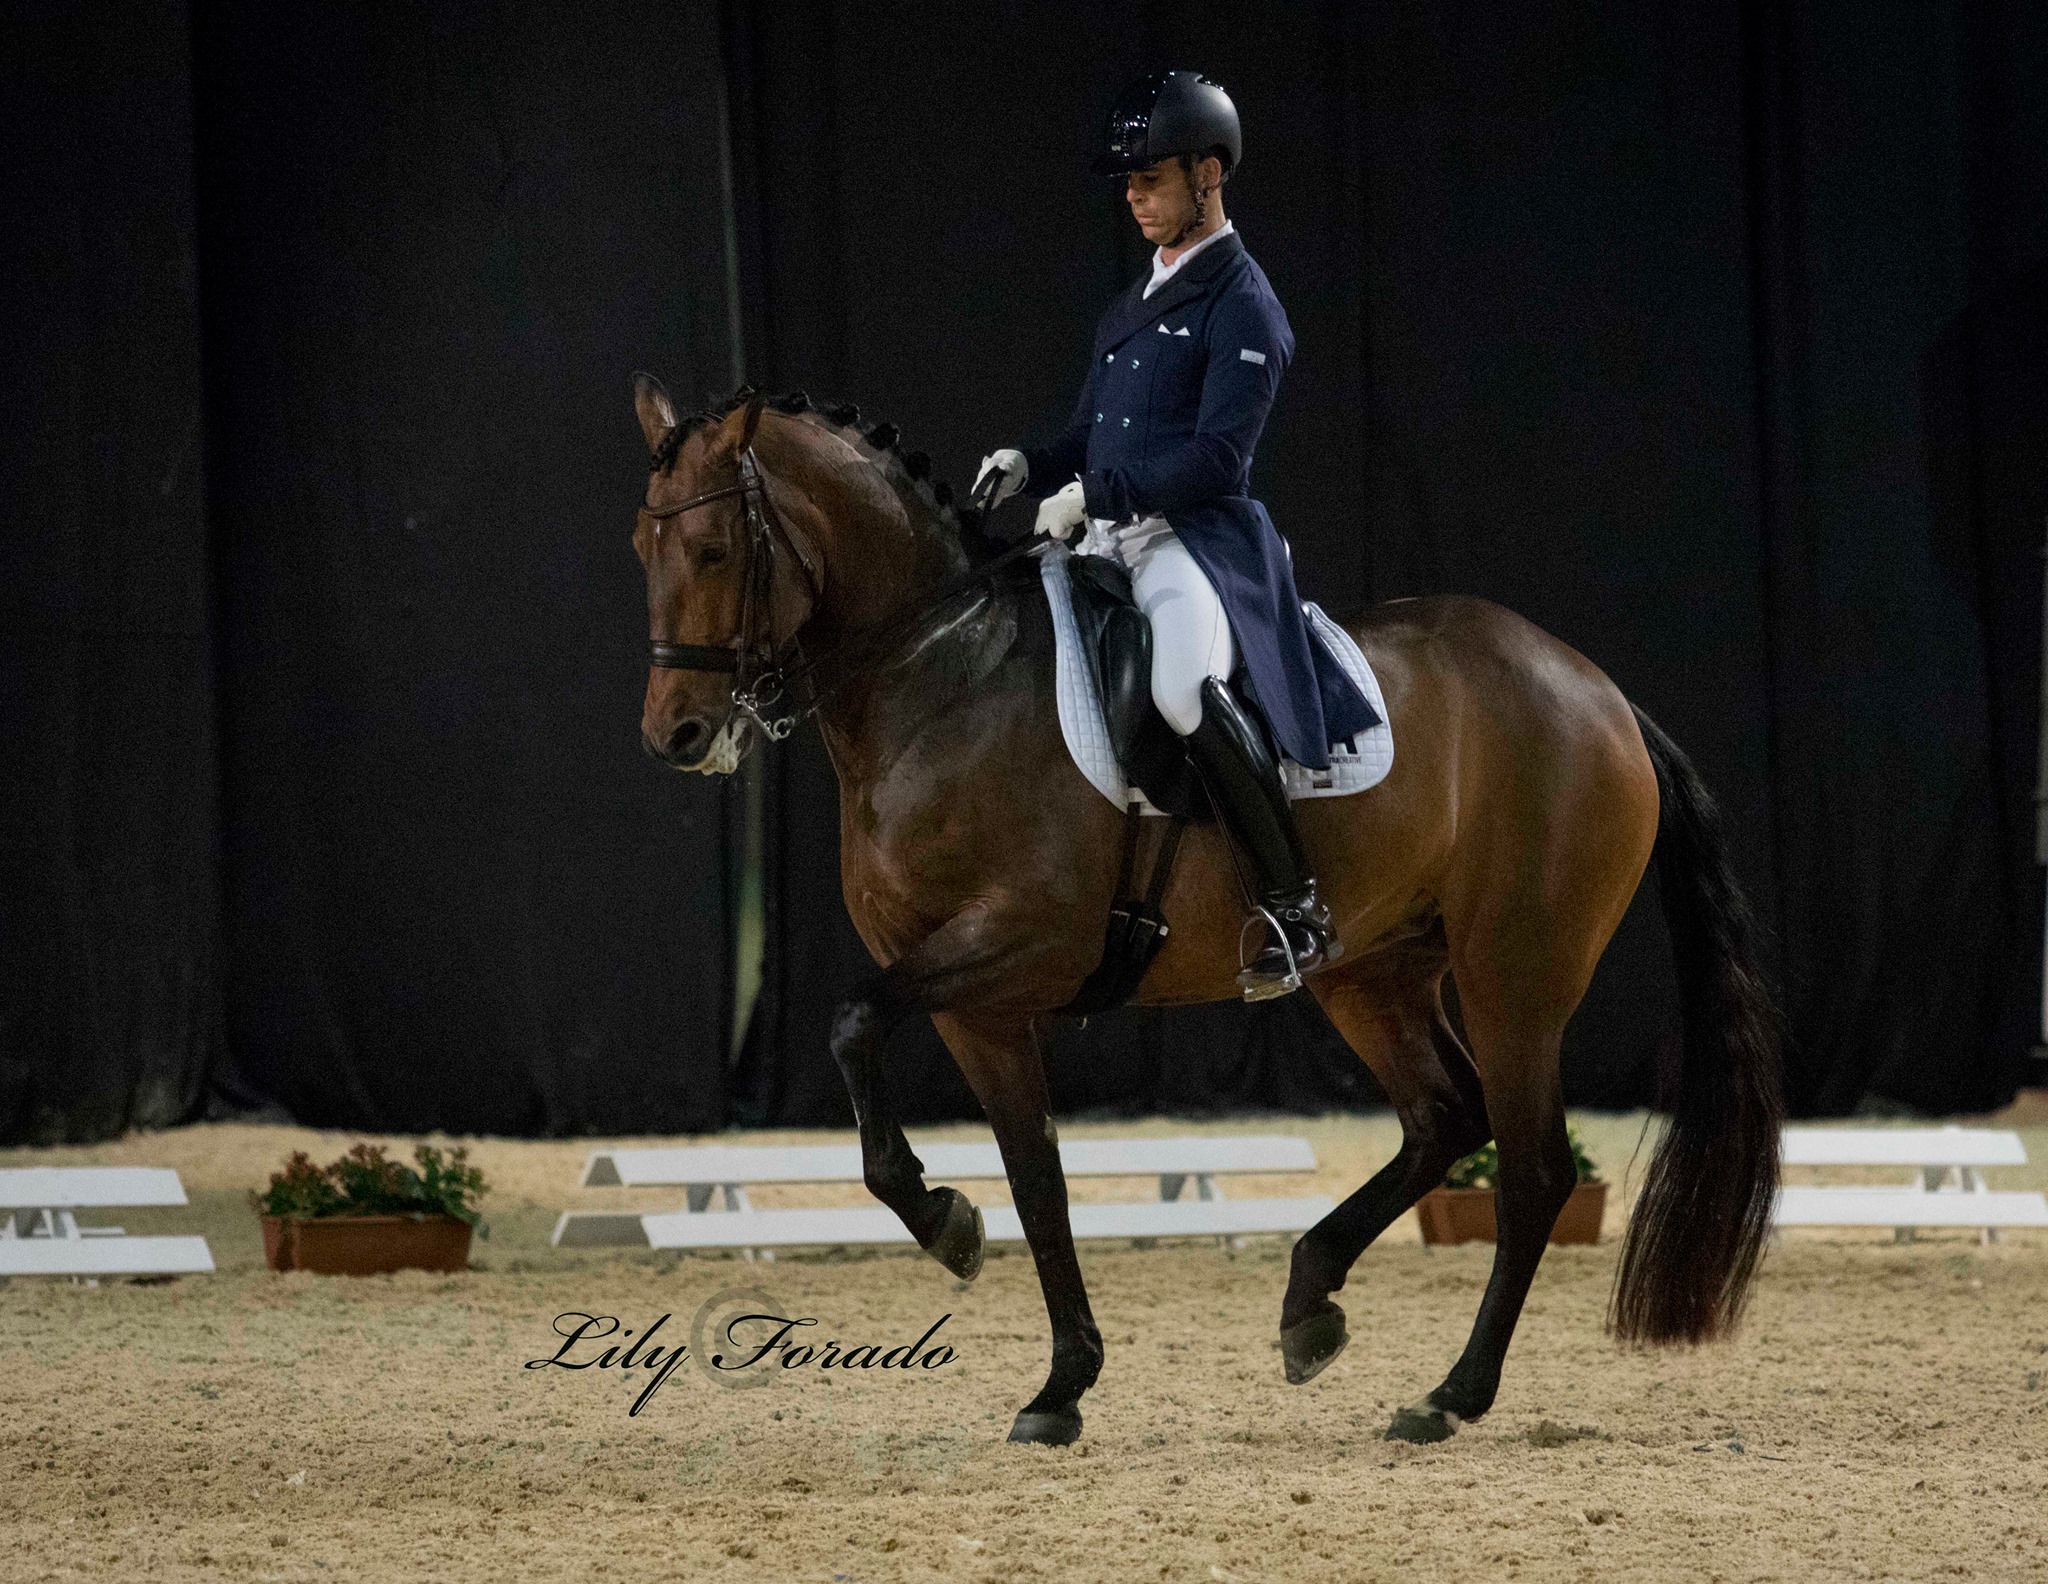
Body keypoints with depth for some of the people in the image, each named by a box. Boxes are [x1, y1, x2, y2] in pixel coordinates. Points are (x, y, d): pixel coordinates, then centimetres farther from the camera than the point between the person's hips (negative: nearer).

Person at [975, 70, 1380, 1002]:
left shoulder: (1242, 307, -7)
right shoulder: (1134, 306, 21)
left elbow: (1216, 457, -16)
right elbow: (1094, 434, 26)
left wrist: (1097, 492, -21)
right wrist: (1033, 467, 4)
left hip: (1196, 540, -10)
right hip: (1108, 542, 10)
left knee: (1183, 689, -36)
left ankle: (1296, 912, -27)